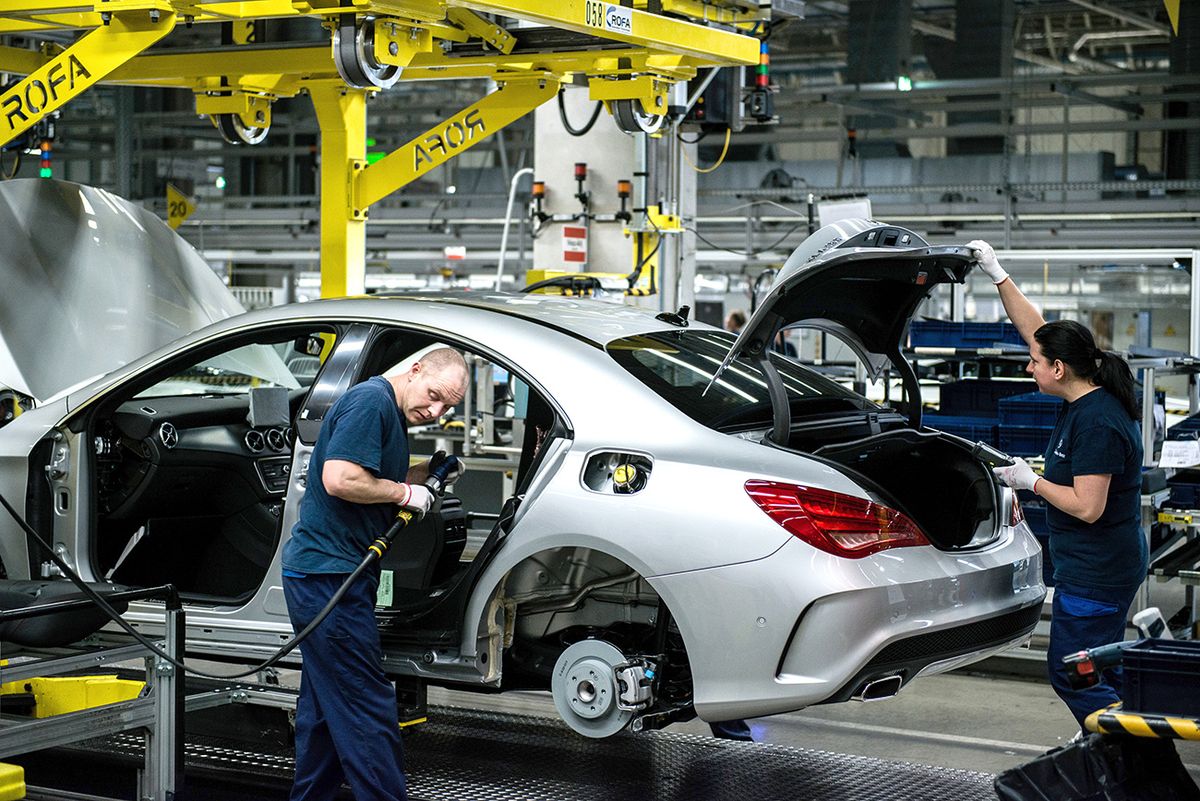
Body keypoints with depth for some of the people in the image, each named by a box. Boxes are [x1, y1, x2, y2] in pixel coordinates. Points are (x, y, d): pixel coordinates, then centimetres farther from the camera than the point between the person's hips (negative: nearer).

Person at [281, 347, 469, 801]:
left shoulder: (392, 413, 16)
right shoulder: (371, 401, -16)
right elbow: (340, 479, -26)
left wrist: (428, 473, 12)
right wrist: (404, 492, -15)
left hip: (324, 578, 11)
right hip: (328, 576, -11)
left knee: (324, 704, 18)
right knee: (368, 711, -8)